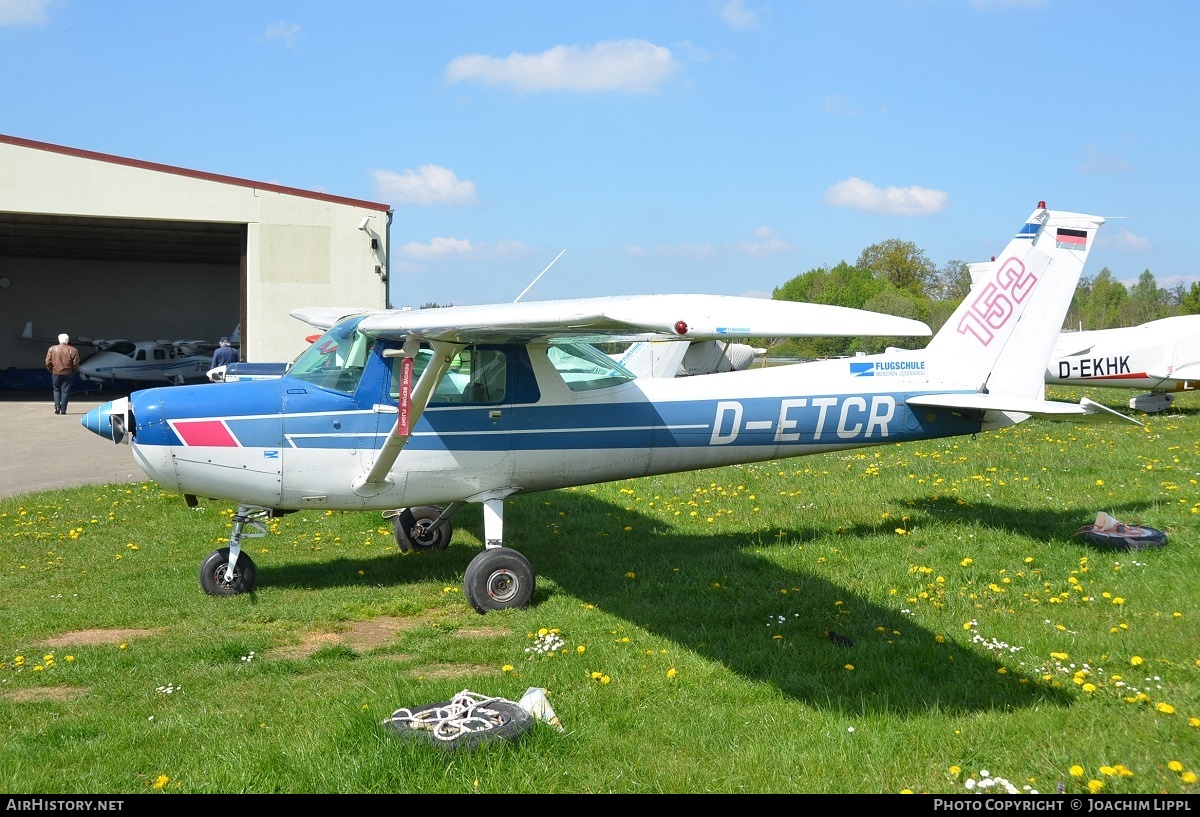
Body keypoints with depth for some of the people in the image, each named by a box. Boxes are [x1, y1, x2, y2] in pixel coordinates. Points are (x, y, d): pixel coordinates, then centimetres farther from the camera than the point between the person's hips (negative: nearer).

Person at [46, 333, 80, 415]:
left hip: (56, 372, 1)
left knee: (56, 390, 16)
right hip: (68, 373, -1)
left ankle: (57, 406, 1)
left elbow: (48, 362, -1)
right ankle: (63, 409, 1)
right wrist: (73, 371, 9)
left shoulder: (52, 349, 1)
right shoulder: (73, 350, -5)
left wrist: (51, 370, 13)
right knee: (65, 391, 3)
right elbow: (75, 363, -7)